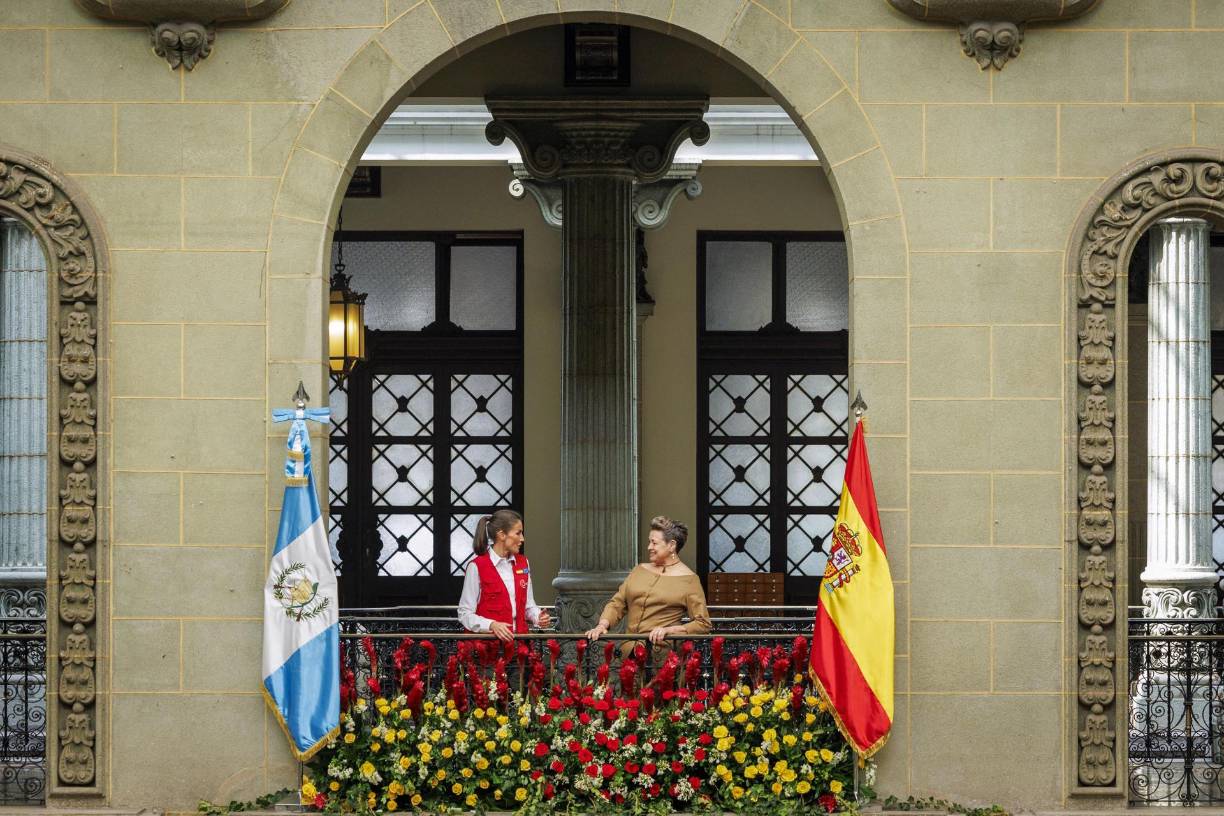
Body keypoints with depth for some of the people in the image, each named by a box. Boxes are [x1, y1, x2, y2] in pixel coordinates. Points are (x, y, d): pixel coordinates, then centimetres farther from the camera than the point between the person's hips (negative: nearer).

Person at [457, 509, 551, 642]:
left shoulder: (523, 563, 14)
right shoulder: (477, 567, -4)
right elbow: (465, 614, -5)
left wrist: (538, 616, -1)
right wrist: (492, 625, -20)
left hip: (519, 637, 4)